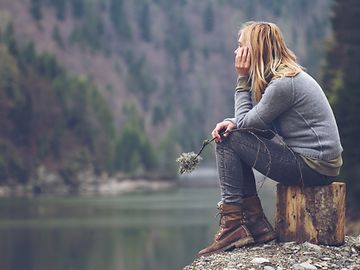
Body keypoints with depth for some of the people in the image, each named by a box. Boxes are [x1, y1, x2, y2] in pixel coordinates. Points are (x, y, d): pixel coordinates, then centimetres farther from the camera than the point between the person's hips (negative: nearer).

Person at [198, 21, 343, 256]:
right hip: (319, 160, 10)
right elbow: (254, 120, 13)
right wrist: (233, 123, -7)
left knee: (229, 141, -7)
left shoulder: (282, 84, -19)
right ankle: (257, 225, 9)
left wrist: (243, 79, -5)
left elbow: (245, 121, -10)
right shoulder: (290, 74, 12)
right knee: (226, 134, 13)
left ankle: (233, 224, -5)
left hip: (315, 167, -10)